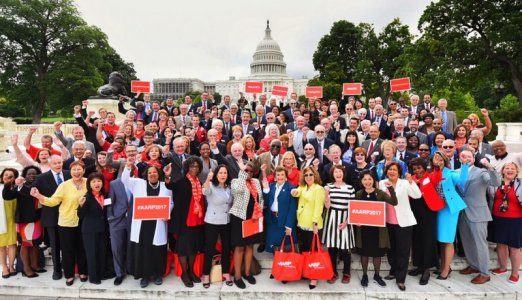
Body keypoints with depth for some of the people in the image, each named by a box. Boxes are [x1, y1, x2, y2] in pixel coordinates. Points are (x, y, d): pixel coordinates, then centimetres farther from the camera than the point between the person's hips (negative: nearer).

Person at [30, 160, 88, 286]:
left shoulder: (88, 183, -6)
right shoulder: (64, 185, -13)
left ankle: (83, 272, 31)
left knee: (81, 248, 13)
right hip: (66, 222, -1)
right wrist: (39, 196, -32)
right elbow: (53, 201, -18)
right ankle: (69, 274, 25)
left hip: (82, 222, 2)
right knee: (67, 250, 7)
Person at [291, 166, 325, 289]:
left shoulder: (319, 189, -8)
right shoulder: (302, 187, 13)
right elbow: (297, 193, -6)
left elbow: (318, 207, -14)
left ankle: (314, 277, 10)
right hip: (302, 224, 6)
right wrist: (294, 192, -30)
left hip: (313, 225, -6)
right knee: (303, 250, 16)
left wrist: (315, 223, -20)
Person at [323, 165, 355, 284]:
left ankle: (346, 273, 20)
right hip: (332, 219, 1)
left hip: (345, 220, -1)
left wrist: (346, 221, -6)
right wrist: (327, 193, -18)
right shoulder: (329, 186, 2)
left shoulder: (350, 188, 2)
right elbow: (327, 206, -3)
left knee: (344, 248, 0)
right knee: (331, 247, 5)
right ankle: (333, 272, 20)